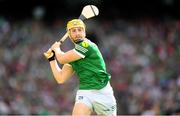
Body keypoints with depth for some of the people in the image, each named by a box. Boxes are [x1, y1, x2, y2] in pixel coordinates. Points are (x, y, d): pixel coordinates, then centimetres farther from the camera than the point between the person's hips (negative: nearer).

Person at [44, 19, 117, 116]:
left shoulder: (88, 46, -13)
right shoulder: (73, 55, 10)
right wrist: (51, 58, 14)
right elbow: (61, 79, 11)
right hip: (84, 92, 4)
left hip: (103, 92, -4)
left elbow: (62, 59, -12)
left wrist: (56, 48, 9)